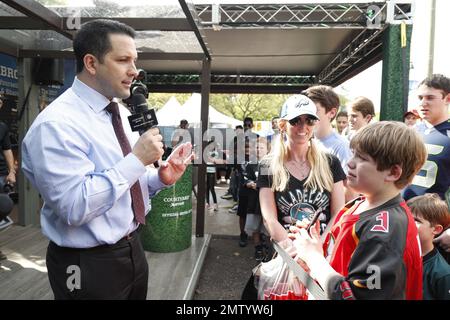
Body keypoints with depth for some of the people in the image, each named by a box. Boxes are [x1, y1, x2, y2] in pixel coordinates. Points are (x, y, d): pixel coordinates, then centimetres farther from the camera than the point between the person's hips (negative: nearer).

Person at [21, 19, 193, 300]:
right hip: (89, 265, -7)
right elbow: (74, 207, -28)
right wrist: (137, 159, -26)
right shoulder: (57, 124, -21)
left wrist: (161, 178, -7)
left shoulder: (122, 114, 5)